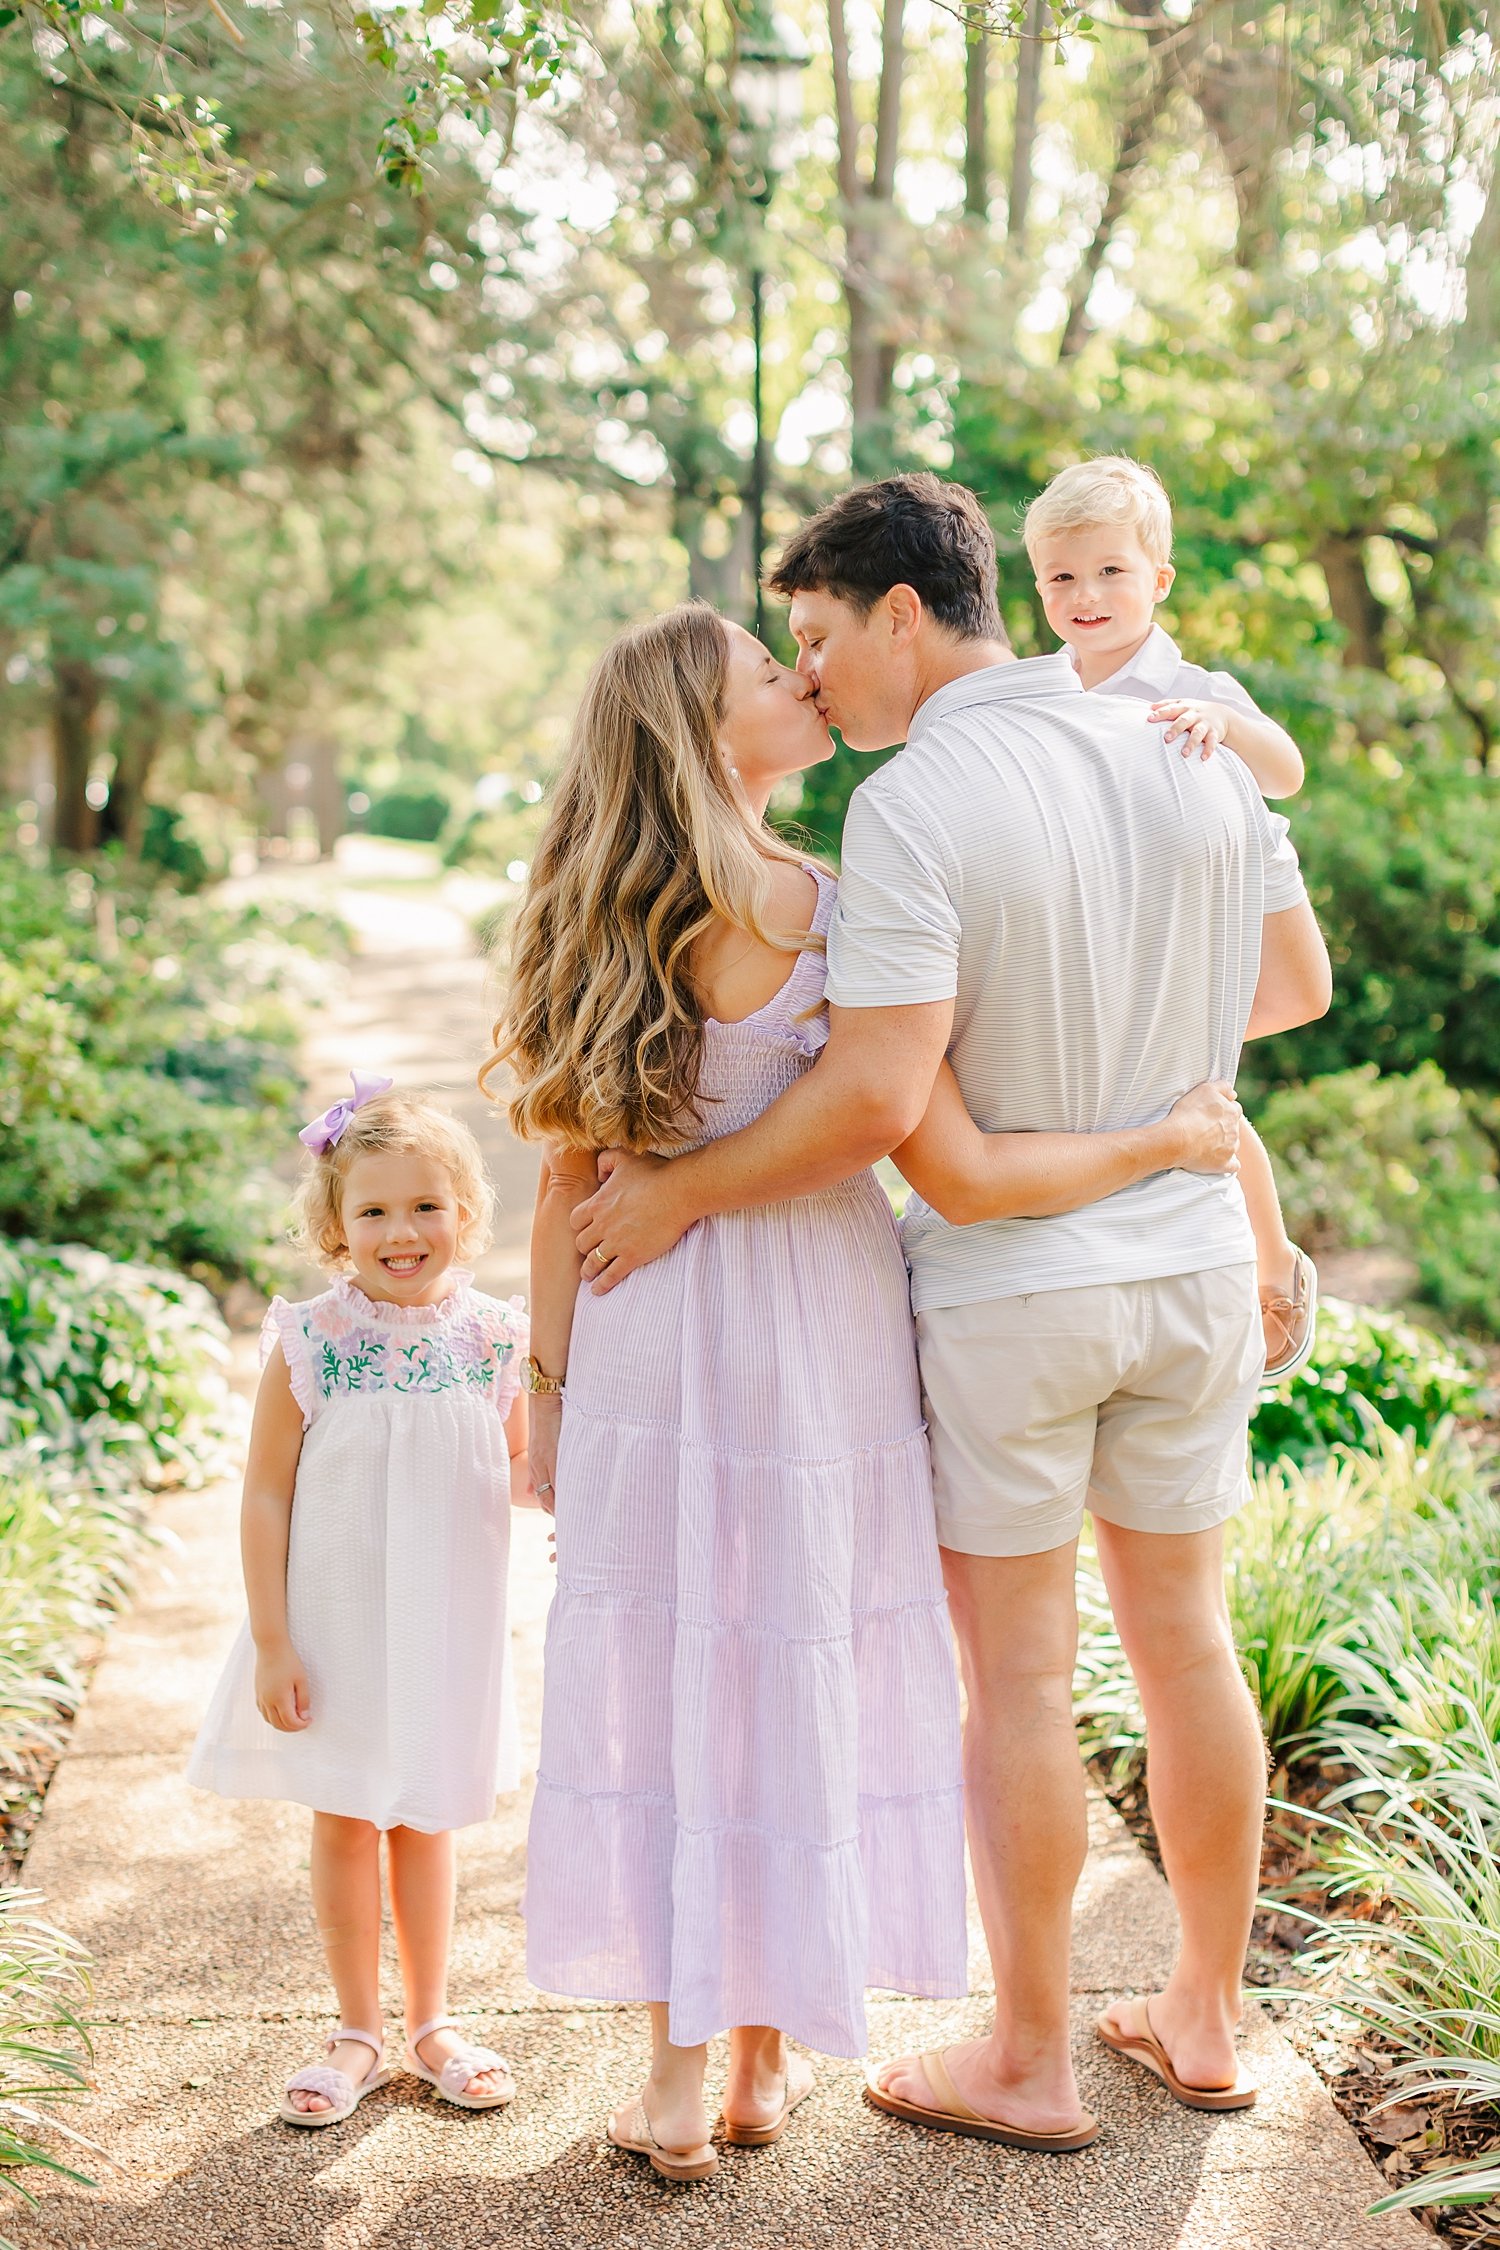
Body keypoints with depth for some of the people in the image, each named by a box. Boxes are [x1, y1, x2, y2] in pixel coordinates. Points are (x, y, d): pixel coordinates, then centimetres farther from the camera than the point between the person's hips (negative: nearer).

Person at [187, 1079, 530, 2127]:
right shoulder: (310, 1342, -14)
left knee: (425, 1821, 16)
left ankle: (431, 2022, 33)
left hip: (446, 1625, 2)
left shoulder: (492, 1337, -7)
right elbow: (266, 1495, -9)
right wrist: (272, 1642, -11)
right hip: (336, 1626, -2)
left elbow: (520, 1466, 7)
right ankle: (359, 2035, 27)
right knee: (345, 1823, 11)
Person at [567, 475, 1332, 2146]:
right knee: (1186, 1643, 16)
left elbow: (875, 1098, -27)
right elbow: (1296, 982, 11)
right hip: (1194, 1260, 6)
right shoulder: (1193, 752, 1)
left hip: (1005, 1290, -6)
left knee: (1015, 1676, 7)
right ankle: (1205, 2018, 30)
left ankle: (1029, 2061, 21)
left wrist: (681, 1192, -14)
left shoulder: (912, 807, -19)